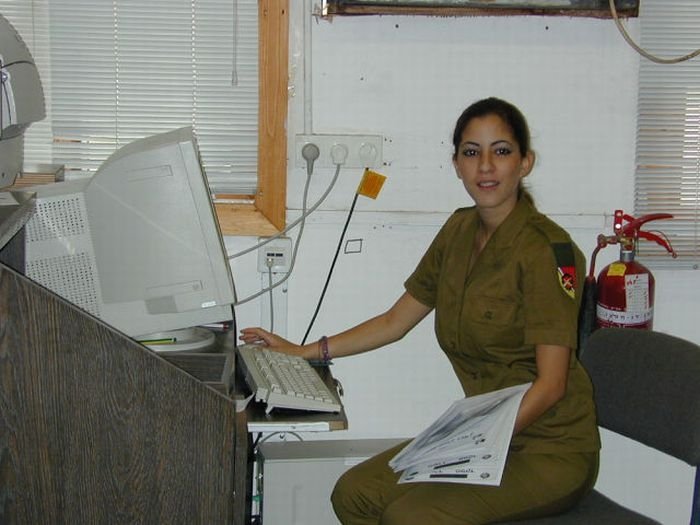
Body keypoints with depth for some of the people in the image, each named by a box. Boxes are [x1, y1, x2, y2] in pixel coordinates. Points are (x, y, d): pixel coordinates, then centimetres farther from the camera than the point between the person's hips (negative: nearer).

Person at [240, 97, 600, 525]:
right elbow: (395, 322, 15)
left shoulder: (547, 250, -17)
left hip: (551, 449, -7)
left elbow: (551, 383, -19)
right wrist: (303, 352, 13)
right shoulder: (459, 231, 6)